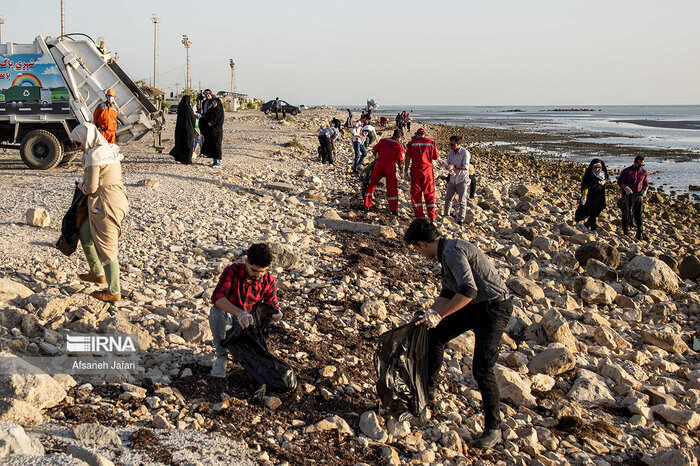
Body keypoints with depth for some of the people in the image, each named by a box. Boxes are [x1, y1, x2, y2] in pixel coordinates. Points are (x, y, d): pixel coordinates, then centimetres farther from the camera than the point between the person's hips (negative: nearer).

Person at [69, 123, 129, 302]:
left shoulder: (94, 155, -18)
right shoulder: (110, 150, 10)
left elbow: (91, 187, -18)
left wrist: (81, 185, 4)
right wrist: (85, 185, 13)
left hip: (105, 205, -10)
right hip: (116, 198, 10)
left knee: (107, 248, 2)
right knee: (85, 233, 25)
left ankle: (113, 291, 13)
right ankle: (97, 272, 34)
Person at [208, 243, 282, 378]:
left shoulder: (269, 281, -13)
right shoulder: (232, 271, -23)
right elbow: (217, 297, -38)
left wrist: (277, 314, -35)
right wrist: (239, 313, -55)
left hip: (248, 321, 2)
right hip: (227, 316, -2)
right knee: (216, 310, -37)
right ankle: (221, 356, -21)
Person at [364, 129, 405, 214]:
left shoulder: (383, 140, 5)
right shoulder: (400, 146, 0)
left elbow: (374, 150, 8)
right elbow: (400, 161, -2)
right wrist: (400, 169, 16)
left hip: (378, 166, 2)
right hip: (390, 169, -2)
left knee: (372, 184, 17)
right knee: (392, 189, 5)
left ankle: (367, 204, 21)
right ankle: (394, 210, 0)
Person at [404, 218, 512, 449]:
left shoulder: (453, 251, -22)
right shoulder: (446, 253, 10)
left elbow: (468, 290, -34)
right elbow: (447, 293, 20)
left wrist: (439, 315, -30)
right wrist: (428, 315, 15)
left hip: (493, 307, -10)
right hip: (473, 306, 10)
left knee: (482, 370, -12)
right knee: (435, 336, 16)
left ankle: (492, 429, -1)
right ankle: (429, 388, 35)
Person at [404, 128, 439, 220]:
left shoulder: (411, 143, -1)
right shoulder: (431, 143, 0)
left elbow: (408, 158, -4)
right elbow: (436, 157, 3)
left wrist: (406, 171, 2)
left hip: (415, 171, -1)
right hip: (428, 171, 1)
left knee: (416, 193, 10)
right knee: (429, 193, 10)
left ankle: (419, 215, 9)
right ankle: (432, 216, 9)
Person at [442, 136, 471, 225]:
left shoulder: (465, 153, -13)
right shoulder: (450, 153, 5)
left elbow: (465, 167, -20)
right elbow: (448, 164, 10)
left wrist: (454, 166, -30)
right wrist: (448, 167, -14)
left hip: (462, 180, -6)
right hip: (452, 179, 6)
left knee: (462, 201, 1)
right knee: (448, 198, 8)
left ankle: (460, 219, 9)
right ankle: (445, 216, 20)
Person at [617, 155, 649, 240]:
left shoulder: (644, 172, 10)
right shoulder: (627, 171, -2)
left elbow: (646, 183, 19)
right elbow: (620, 181, 0)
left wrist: (645, 190, -2)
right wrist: (625, 188, -16)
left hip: (639, 196, 3)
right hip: (628, 195, -3)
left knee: (638, 214, 1)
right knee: (628, 213, -7)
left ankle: (639, 234, 6)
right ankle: (625, 231, 10)